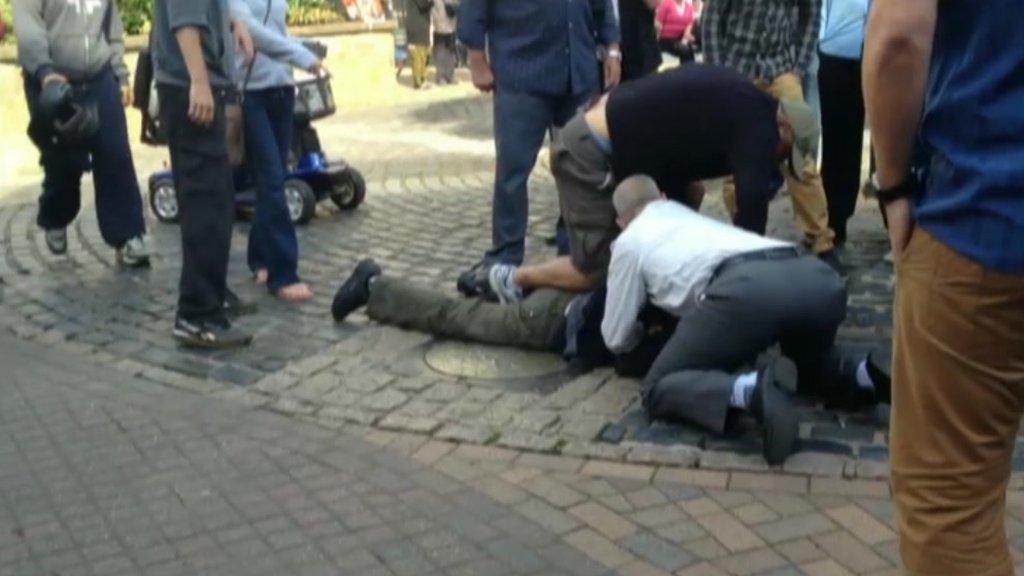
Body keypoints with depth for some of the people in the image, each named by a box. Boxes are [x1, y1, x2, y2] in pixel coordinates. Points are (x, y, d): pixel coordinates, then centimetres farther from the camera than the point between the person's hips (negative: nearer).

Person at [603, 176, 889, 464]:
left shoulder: (629, 241, 27)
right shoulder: (691, 216, 42)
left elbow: (616, 339, 31)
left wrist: (641, 330, 54)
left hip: (746, 289, -6)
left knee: (659, 389, 7)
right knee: (807, 359, 38)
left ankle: (751, 390, -23)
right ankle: (860, 374, 3)